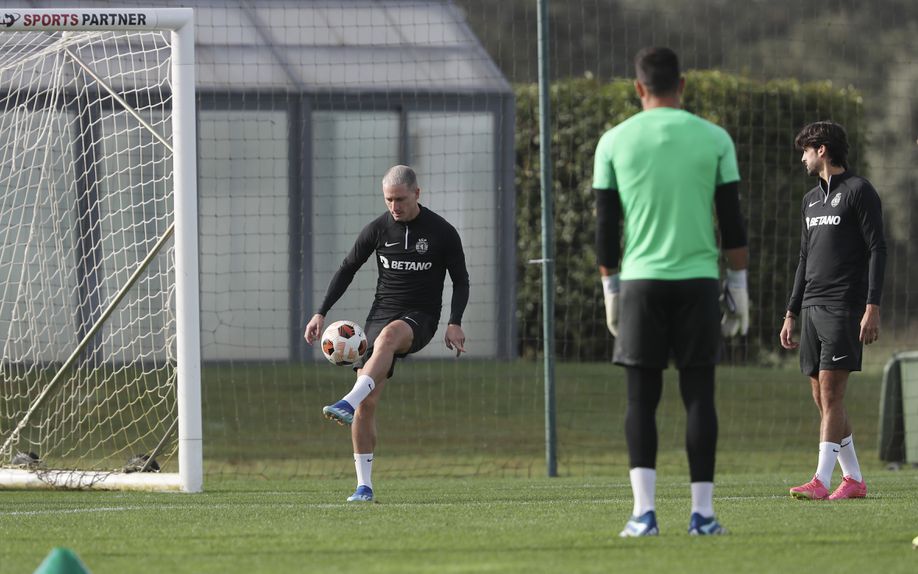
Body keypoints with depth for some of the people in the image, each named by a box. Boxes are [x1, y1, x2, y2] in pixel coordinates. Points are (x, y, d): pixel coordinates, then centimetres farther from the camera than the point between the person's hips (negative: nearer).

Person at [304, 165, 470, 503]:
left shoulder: (442, 233, -3)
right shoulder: (378, 229, 3)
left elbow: (460, 280, 4)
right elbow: (347, 269, 13)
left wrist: (455, 323, -11)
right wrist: (321, 313, 5)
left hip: (420, 319, -3)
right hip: (381, 313, 3)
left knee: (388, 335, -40)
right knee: (368, 403, -9)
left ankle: (348, 404, -53)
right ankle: (364, 486, -3)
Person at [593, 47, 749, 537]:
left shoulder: (615, 142, 3)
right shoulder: (714, 139, 2)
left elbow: (606, 225, 5)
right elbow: (732, 224, 2)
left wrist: (610, 290, 13)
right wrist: (739, 289, 8)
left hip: (640, 280, 0)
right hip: (698, 278, 0)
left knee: (642, 398, 3)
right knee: (699, 395, 3)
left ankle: (644, 511, -8)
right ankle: (702, 512, -1)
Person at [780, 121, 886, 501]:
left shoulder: (859, 192, -4)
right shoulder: (811, 200, 20)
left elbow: (877, 250, -9)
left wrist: (872, 307, -17)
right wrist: (791, 314, 20)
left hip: (845, 308, -8)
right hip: (813, 308, 8)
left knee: (830, 393, -14)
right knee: (823, 399, 5)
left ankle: (821, 481, -19)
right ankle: (853, 479, 12)